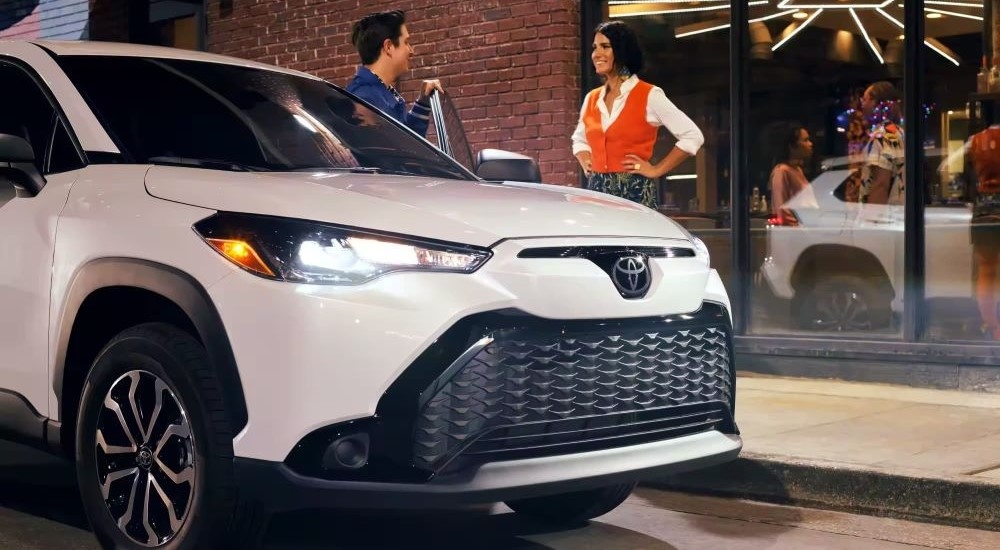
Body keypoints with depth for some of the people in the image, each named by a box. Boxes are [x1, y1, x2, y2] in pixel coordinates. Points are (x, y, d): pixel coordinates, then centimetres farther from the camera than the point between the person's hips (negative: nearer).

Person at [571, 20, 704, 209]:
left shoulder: (649, 96, -4)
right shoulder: (591, 99, 12)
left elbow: (693, 136, -5)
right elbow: (579, 140, 30)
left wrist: (656, 170, -6)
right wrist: (587, 164, 11)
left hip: (635, 193, -5)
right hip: (596, 191, 5)